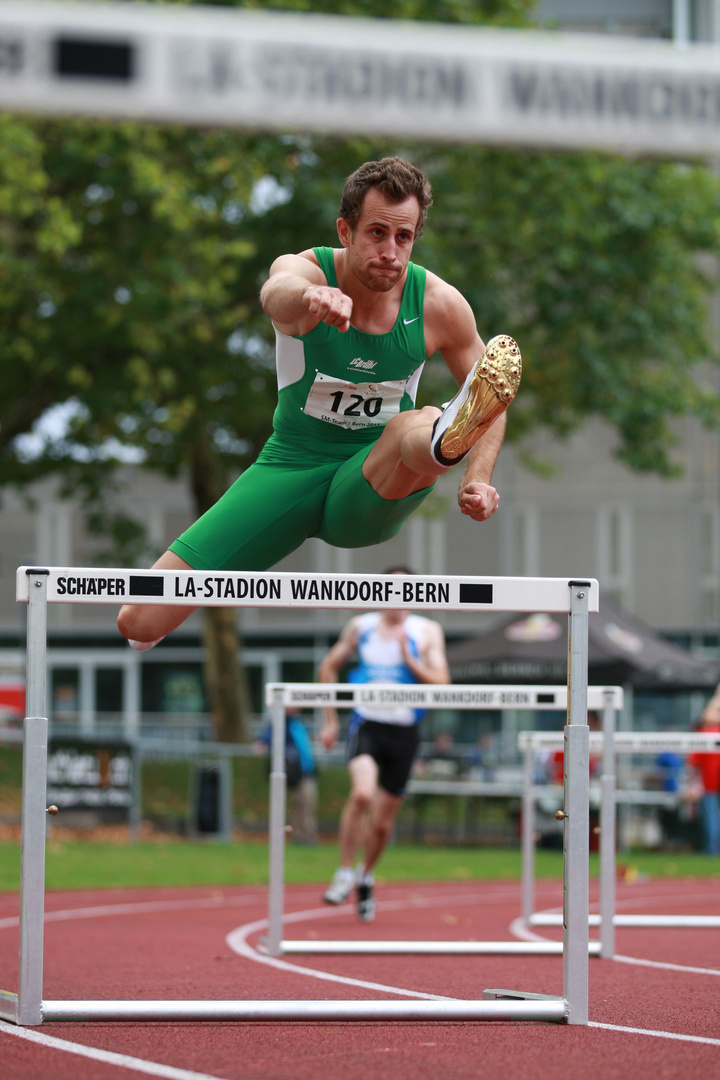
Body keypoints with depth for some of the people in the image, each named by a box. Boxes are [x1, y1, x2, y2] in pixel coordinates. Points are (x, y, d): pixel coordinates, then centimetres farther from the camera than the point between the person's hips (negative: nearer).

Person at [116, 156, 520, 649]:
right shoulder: (305, 270, -15)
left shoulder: (439, 304, -8)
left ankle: (450, 438, -75)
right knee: (140, 622, -9)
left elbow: (492, 401, 6)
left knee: (416, 426, -38)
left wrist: (478, 480, -13)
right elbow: (277, 294, -42)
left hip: (372, 490, 0)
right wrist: (311, 296, -67)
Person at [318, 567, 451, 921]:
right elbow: (329, 667, 16)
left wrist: (409, 658, -17)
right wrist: (331, 720, 12)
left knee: (382, 822, 8)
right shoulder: (361, 626, 4)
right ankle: (344, 873, -12)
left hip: (403, 732, 1)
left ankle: (366, 876, 36)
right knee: (362, 793, -28)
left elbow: (441, 683, -6)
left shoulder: (426, 632, 2)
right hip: (366, 723, -1)